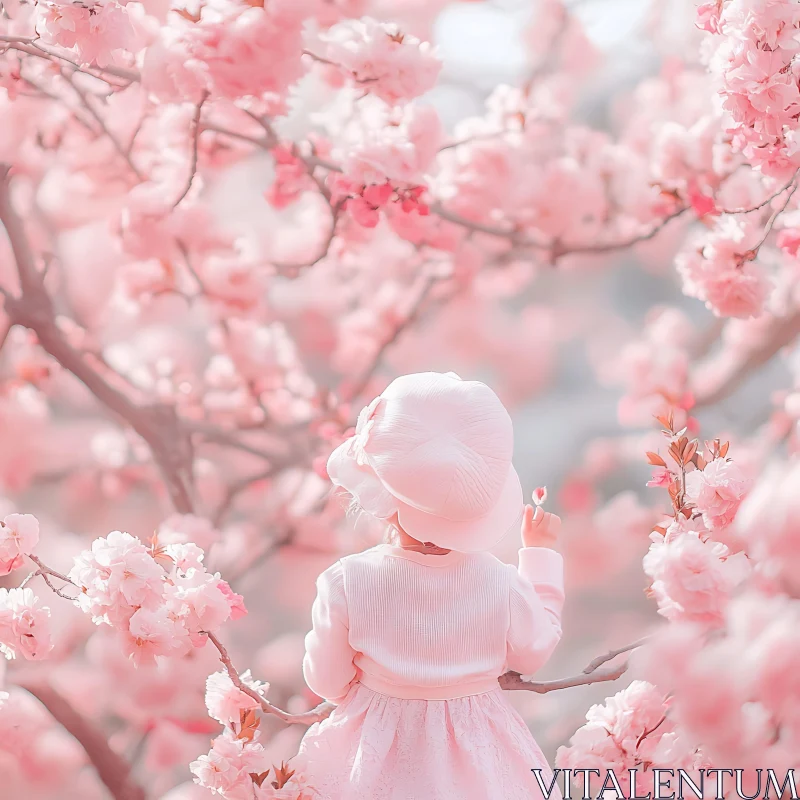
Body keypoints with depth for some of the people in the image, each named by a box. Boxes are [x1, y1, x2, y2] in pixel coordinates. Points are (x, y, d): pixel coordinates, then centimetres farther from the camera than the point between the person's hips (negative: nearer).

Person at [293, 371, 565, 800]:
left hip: (378, 753, 0)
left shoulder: (346, 582, -26)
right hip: (477, 761, 0)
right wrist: (541, 552, 6)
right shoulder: (502, 584, -25)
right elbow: (533, 653, -2)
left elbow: (327, 681, -10)